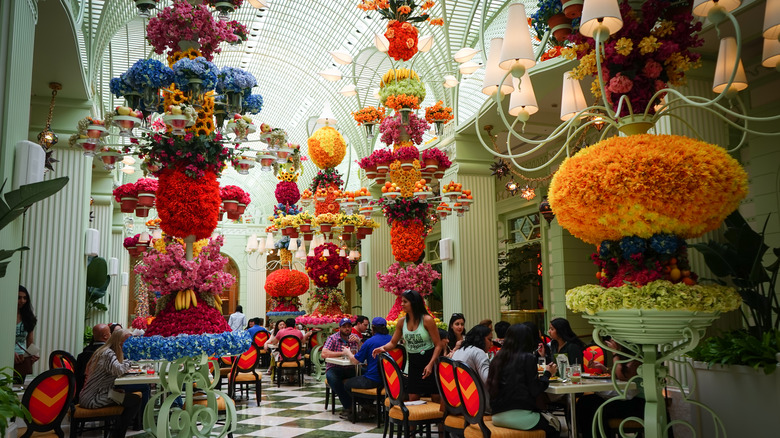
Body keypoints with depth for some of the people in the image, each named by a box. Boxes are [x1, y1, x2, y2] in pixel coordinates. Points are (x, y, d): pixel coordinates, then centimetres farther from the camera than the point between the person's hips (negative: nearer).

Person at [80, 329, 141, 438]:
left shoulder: (105, 351, 16)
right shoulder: (108, 354, -16)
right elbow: (119, 370, -32)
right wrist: (128, 362, -14)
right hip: (93, 399, -11)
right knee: (136, 401, -13)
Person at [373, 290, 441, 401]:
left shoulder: (427, 320, -12)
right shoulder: (402, 322, 3)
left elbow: (438, 345, -11)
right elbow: (393, 343, 10)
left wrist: (431, 364, -22)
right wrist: (383, 348, -12)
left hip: (429, 359, -4)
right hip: (413, 362, 5)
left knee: (436, 398, -1)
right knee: (413, 399, 4)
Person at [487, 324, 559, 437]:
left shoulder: (497, 358, 8)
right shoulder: (528, 358, -7)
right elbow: (535, 390, -8)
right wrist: (547, 374, 10)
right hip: (519, 415, -6)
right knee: (554, 427, 18)